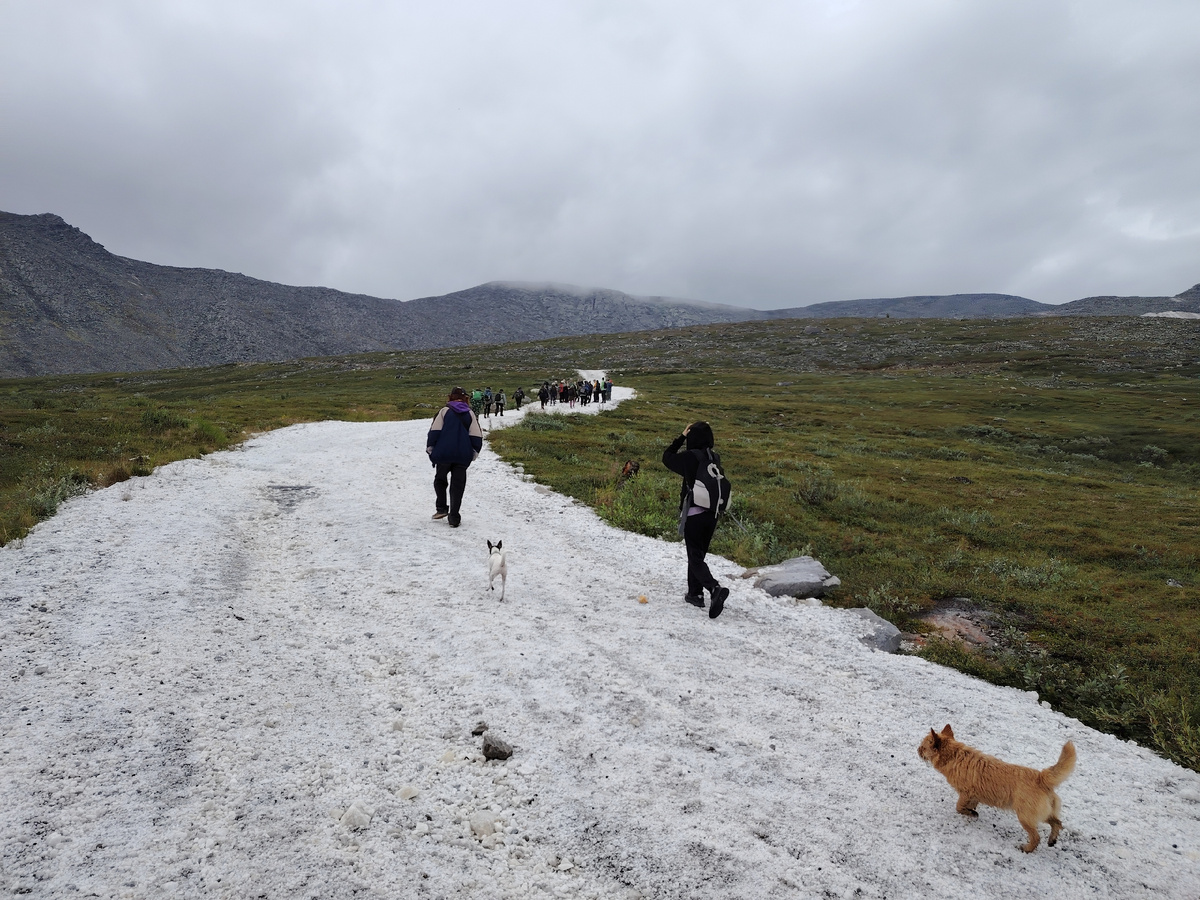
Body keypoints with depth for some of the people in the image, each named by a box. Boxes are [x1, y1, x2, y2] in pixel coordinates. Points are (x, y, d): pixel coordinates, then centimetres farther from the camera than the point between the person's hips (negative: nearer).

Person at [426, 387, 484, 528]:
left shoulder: (444, 411, 0)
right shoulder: (470, 414, 7)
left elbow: (434, 431, -4)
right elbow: (477, 436, 4)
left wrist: (430, 447, 5)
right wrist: (474, 452, 15)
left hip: (443, 454, -1)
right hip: (463, 456, 1)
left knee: (440, 479, 20)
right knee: (457, 486, 5)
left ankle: (442, 508, 9)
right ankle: (454, 517, 2)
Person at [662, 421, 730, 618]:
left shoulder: (690, 457, -14)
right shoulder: (715, 458, 2)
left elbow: (667, 457, 1)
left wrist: (682, 437, 6)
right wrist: (704, 431, 15)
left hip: (693, 513, -6)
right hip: (712, 514, 6)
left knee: (695, 557, -4)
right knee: (698, 553, 20)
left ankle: (715, 588, -25)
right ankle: (695, 593, 27)